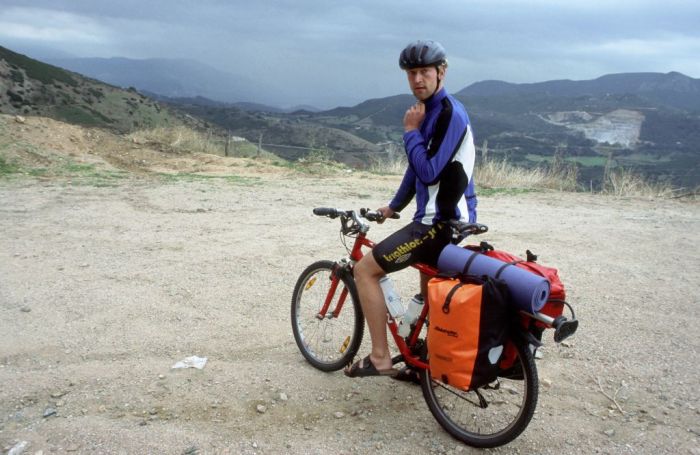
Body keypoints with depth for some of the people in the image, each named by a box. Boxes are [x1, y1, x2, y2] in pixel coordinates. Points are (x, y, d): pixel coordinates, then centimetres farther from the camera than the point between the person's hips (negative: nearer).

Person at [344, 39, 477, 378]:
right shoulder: (429, 110, 13)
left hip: (442, 222, -10)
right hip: (440, 218, 10)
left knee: (365, 270, -8)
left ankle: (380, 358, -2)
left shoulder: (450, 113, -17)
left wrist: (410, 130, -13)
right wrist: (393, 207, 24)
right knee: (429, 297, 24)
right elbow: (417, 167, 21)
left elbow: (429, 171, -25)